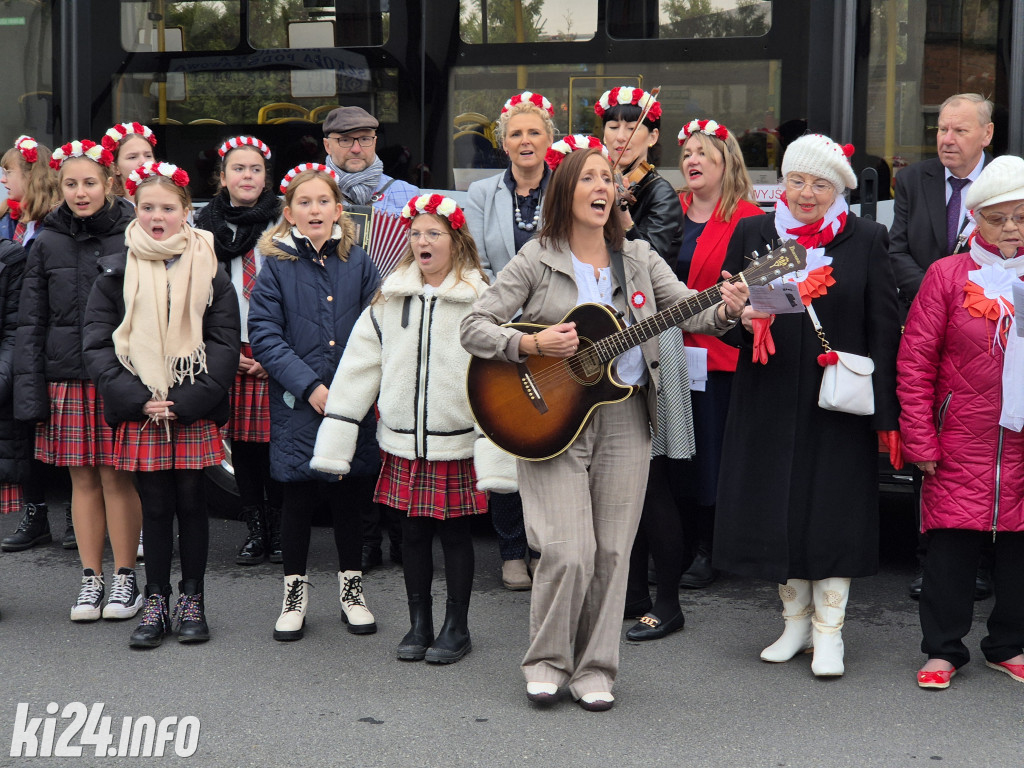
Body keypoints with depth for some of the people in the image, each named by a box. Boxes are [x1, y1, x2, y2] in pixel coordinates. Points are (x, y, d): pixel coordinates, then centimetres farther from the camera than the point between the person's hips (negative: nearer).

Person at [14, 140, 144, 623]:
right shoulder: (48, 243, 7)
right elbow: (31, 322, 7)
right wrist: (30, 390, 0)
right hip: (66, 377, 3)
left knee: (116, 476, 0)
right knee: (82, 478, 7)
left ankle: (126, 578, 12)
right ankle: (91, 579, 17)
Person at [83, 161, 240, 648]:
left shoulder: (209, 273, 3)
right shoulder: (115, 273, 5)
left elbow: (225, 346, -2)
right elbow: (98, 345, 1)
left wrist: (185, 402, -12)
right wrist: (137, 398, -12)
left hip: (196, 413, -1)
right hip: (139, 414, 1)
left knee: (191, 503, 5)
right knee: (155, 506, 6)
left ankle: (192, 599, 17)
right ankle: (156, 602, 16)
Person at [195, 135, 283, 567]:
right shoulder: (207, 227, 9)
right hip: (228, 354, 3)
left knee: (272, 441, -3)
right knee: (241, 443, 5)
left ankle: (278, 530, 7)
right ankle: (255, 531, 15)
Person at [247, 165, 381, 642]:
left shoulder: (357, 263, 5)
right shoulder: (276, 265, 0)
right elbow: (264, 334, -7)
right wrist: (309, 385, -15)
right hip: (296, 402, -1)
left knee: (347, 494, 8)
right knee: (297, 495, 5)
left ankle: (351, 588, 24)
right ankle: (294, 594, 20)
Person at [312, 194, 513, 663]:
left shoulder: (481, 301, -5)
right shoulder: (390, 299, 8)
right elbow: (358, 368, 9)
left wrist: (496, 447, -15)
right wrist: (335, 439, 5)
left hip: (458, 443, -4)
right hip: (403, 444, 4)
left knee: (455, 534, 5)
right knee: (413, 533, 11)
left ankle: (456, 627, 19)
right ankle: (419, 624, 24)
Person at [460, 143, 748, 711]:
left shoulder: (638, 258, 10)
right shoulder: (536, 261, -1)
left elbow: (689, 309, 1)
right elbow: (474, 328, -4)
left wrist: (724, 311, -20)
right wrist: (532, 345, -19)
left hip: (624, 417, 3)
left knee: (611, 553, 4)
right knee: (569, 552, -10)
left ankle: (594, 669, 19)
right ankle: (546, 660, 13)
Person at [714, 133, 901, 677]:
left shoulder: (867, 240, 1)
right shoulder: (751, 234, 5)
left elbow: (883, 328, -1)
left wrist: (885, 409, -5)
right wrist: (744, 319, -16)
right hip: (770, 398, 2)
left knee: (834, 510, 0)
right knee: (777, 507, 7)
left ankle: (828, 631, 12)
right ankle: (796, 618, 24)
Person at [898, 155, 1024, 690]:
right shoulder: (948, 275, -1)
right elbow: (915, 362, -2)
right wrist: (921, 440, -6)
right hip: (962, 442, -2)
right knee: (951, 543, 1)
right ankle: (943, 648, 15)